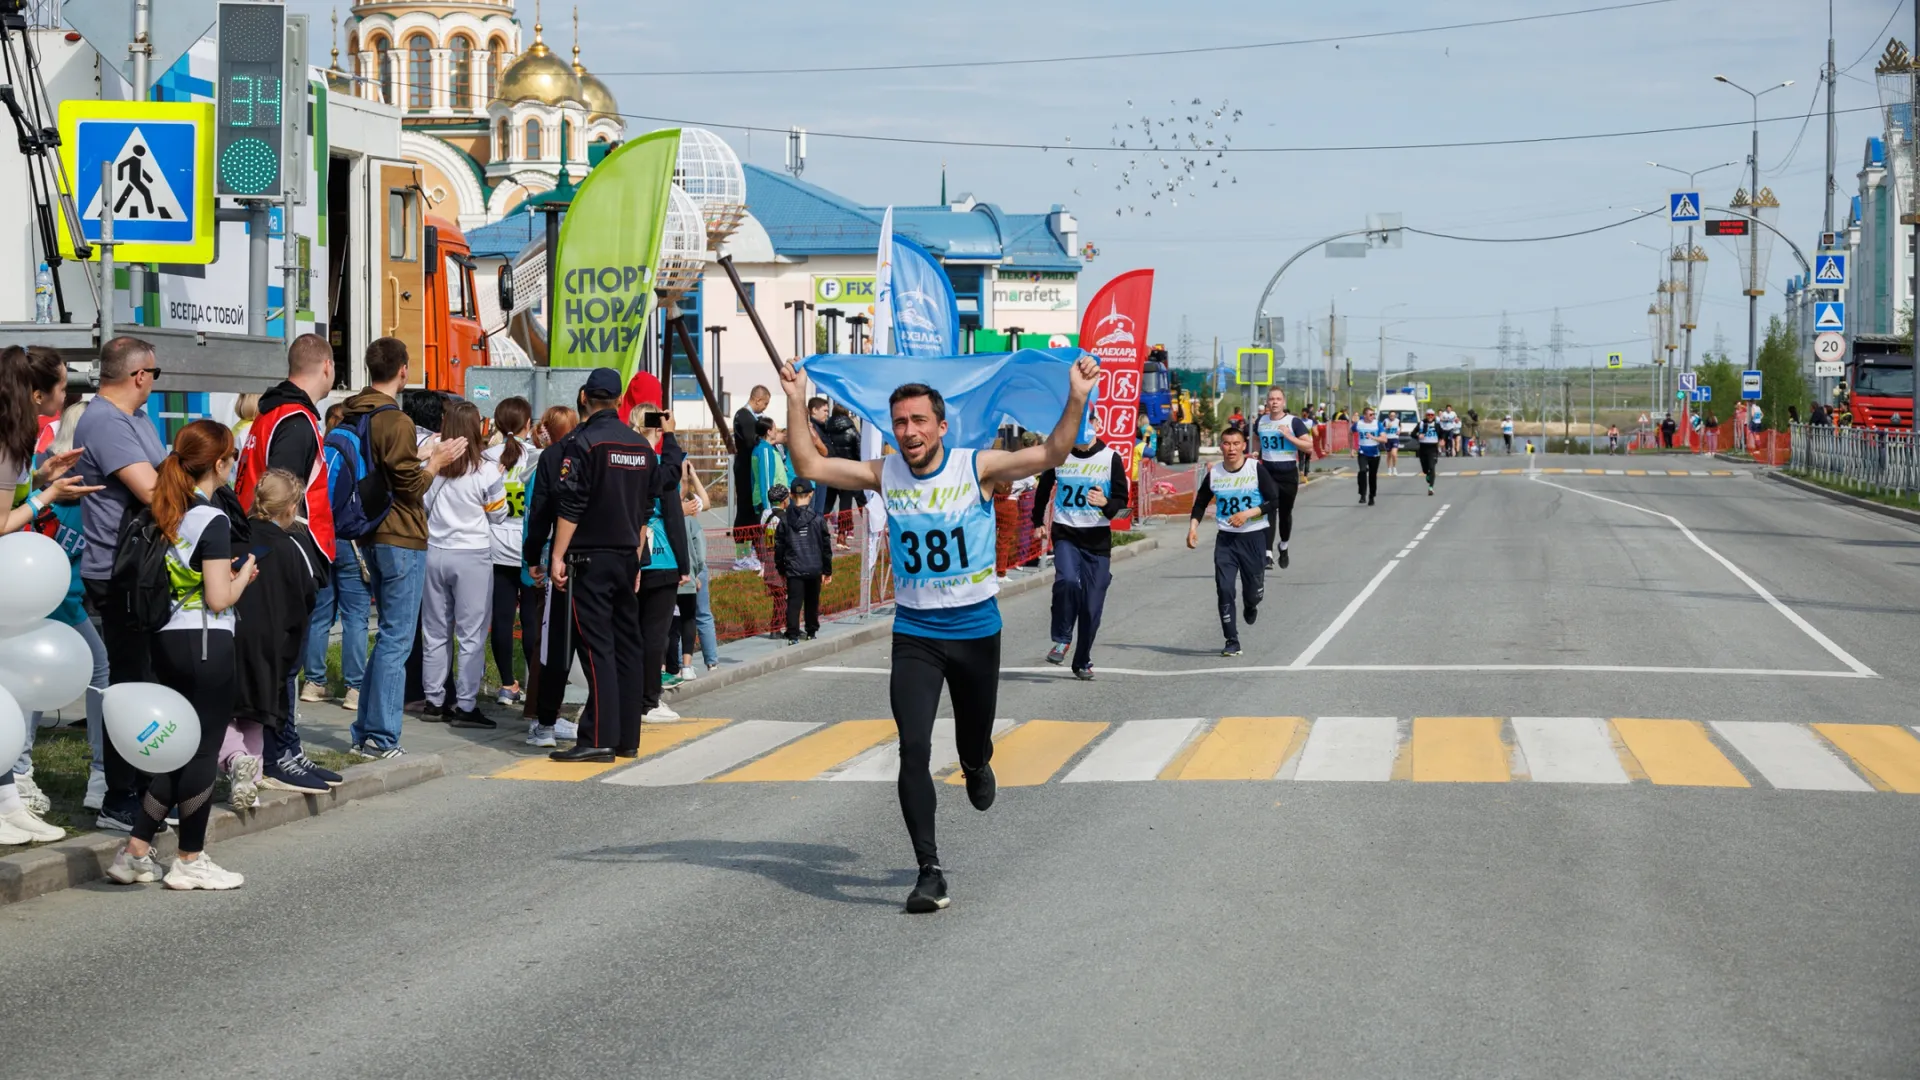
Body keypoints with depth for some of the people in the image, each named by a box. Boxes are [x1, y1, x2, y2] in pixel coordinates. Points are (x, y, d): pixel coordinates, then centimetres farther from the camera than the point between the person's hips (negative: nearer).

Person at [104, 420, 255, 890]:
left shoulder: (164, 511, 8)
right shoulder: (213, 520, -14)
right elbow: (219, 599, -17)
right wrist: (243, 573, 1)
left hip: (165, 637, 8)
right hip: (205, 641, -8)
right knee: (204, 750, 3)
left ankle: (135, 853, 13)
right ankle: (191, 861, 11)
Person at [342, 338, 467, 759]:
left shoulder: (354, 417, 11)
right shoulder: (395, 421, -17)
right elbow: (412, 488, -16)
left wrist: (420, 456, 16)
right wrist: (436, 461, -1)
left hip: (375, 535, 9)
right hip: (402, 539, -9)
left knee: (389, 634, 18)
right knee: (396, 639, -4)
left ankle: (366, 731, 20)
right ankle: (381, 738, -2)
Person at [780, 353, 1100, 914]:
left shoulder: (978, 467, -10)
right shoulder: (884, 475, -3)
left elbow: (1051, 456, -18)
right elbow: (810, 467, -3)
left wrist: (1076, 400, -31)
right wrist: (796, 402, -11)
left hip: (976, 630, 0)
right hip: (914, 635, 1)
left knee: (974, 740, 16)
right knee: (913, 751, -13)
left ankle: (976, 768, 56)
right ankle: (929, 871, -7)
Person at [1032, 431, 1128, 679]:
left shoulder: (1111, 458, 0)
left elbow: (1122, 502, 0)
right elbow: (1044, 488, 21)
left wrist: (1105, 503, -21)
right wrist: (1038, 521, 26)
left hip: (1098, 539, 0)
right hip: (1065, 534, 0)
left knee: (1092, 605, 2)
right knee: (1067, 581, -28)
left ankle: (1083, 662, 18)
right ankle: (1062, 639, -8)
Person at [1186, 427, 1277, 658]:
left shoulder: (1256, 470, -8)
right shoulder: (1213, 473, 0)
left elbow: (1274, 501, -8)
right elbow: (1201, 501, 12)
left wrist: (1247, 513, -20)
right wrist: (1193, 525, -2)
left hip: (1252, 537, -2)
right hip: (1225, 539, 2)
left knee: (1253, 590, 8)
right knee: (1224, 589, -8)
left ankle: (1251, 606, 47)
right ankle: (1232, 641, 0)